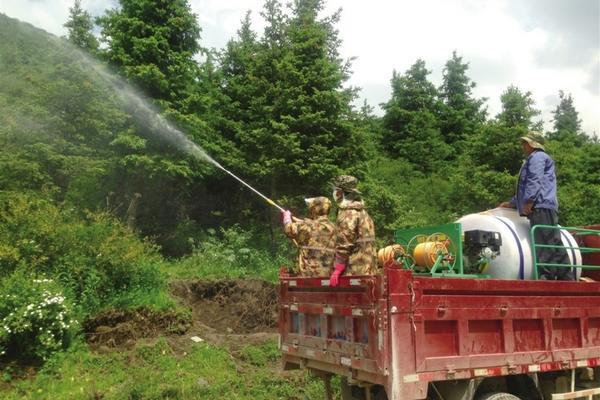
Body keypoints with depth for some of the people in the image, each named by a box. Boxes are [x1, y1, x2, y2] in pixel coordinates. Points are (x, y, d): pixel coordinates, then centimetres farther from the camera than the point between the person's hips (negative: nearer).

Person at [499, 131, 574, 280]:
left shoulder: (537, 157, 1)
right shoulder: (533, 159, 32)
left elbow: (534, 180, -14)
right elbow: (525, 187, 38)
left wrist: (529, 201, -20)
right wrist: (512, 203, 40)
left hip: (541, 207, -10)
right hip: (540, 208, 10)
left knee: (547, 244, -14)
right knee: (552, 244, 6)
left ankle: (546, 276, -18)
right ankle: (566, 278, 6)